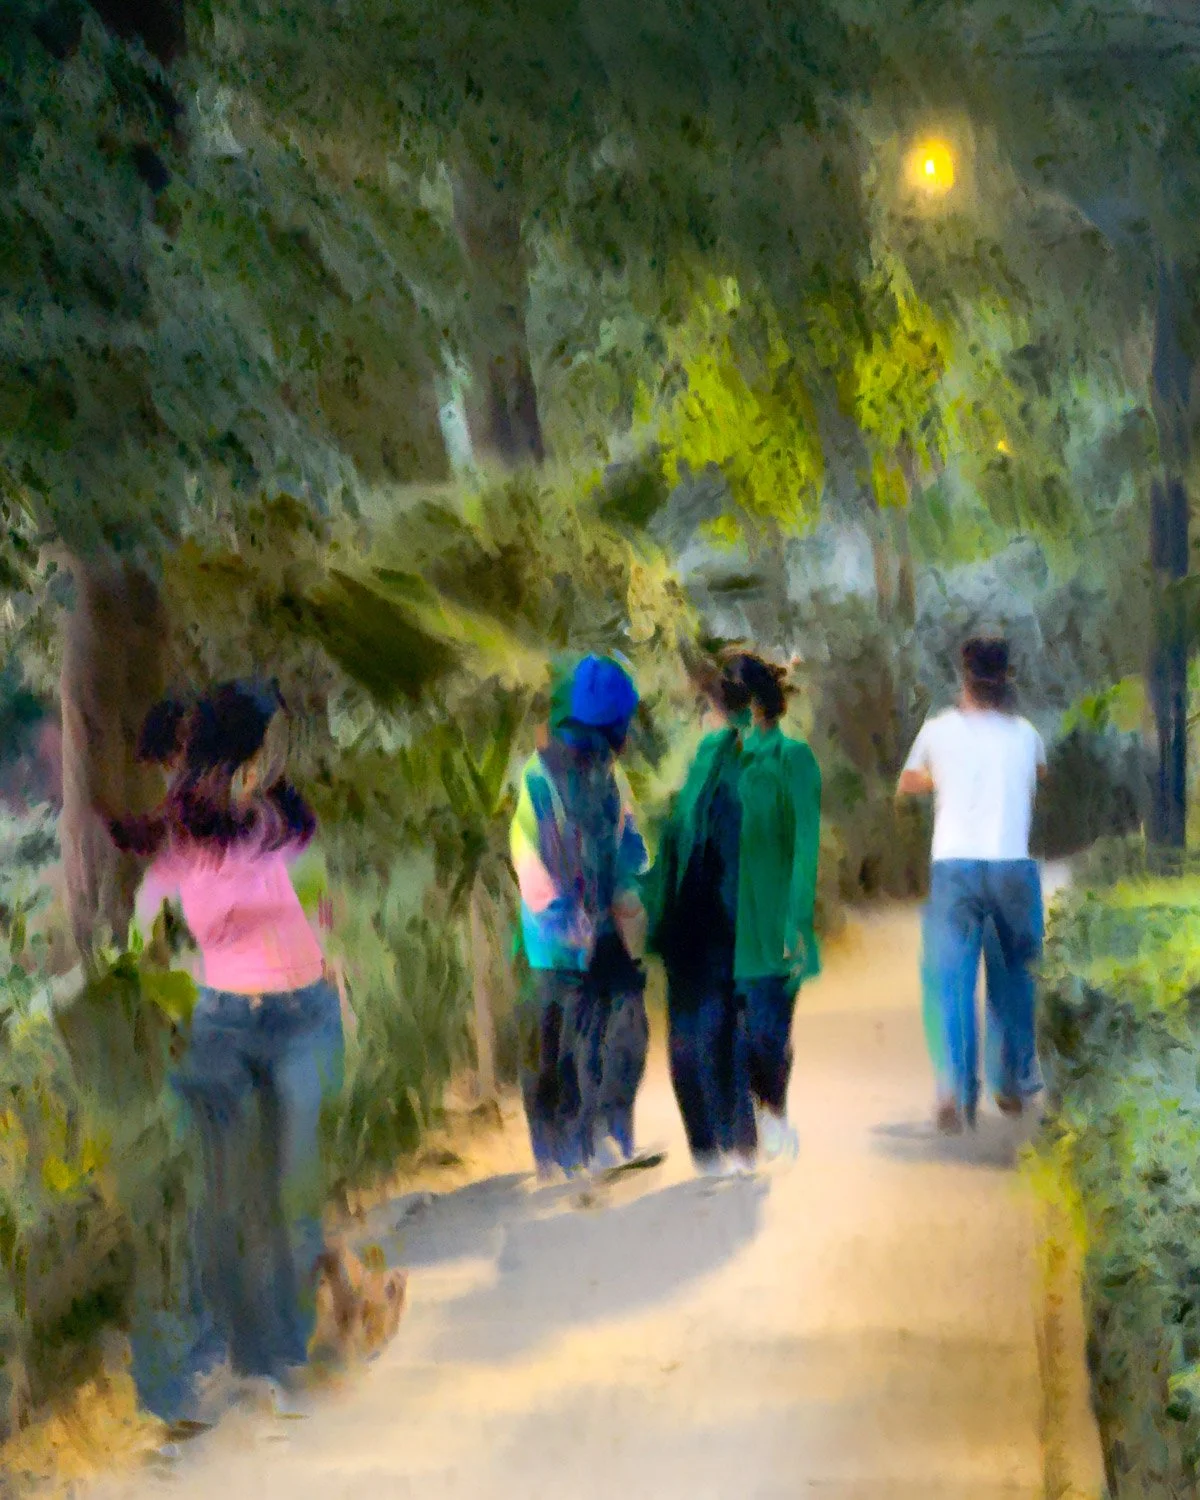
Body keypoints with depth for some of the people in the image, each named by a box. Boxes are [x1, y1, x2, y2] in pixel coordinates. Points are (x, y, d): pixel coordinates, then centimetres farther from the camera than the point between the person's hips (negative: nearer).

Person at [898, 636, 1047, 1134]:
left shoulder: (938, 729, 5)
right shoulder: (1025, 734, 8)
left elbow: (907, 785, 21)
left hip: (954, 866, -1)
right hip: (1014, 865, 1)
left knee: (951, 981, -3)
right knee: (1013, 979, 18)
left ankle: (954, 1088, -21)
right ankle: (1013, 1083, 24)